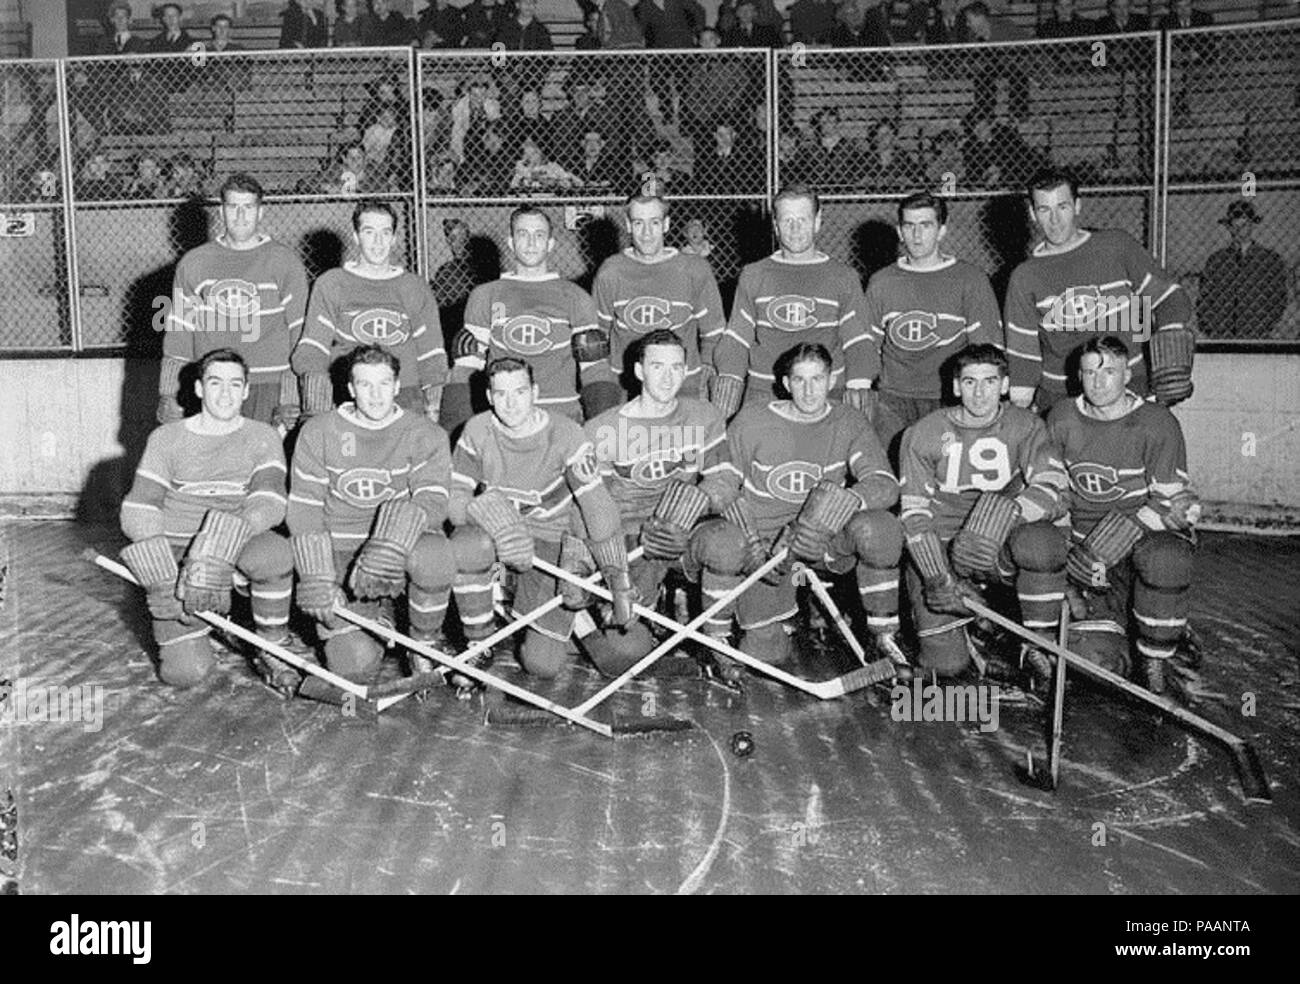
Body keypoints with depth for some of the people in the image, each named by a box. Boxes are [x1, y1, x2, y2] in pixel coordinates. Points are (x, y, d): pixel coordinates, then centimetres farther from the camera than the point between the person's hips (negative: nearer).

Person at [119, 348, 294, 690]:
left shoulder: (262, 438, 2)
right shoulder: (167, 438, 3)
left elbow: (269, 502, -15)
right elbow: (138, 512, -5)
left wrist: (218, 549, -33)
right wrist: (162, 580, -21)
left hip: (238, 548, 0)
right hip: (175, 552, 0)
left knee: (275, 553, -37)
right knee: (185, 672, -16)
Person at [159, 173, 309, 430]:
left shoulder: (286, 262, 3)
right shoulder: (193, 263, 10)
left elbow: (298, 336, 2)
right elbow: (179, 330, 13)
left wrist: (290, 400, -4)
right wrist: (168, 395, 9)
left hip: (267, 389, -2)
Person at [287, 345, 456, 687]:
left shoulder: (426, 436, 1)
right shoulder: (318, 433, 3)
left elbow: (432, 503, -13)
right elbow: (305, 512, -1)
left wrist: (392, 543, -32)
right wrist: (318, 579, -12)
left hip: (404, 547, 0)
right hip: (339, 553, 0)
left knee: (434, 557, -38)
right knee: (354, 667, -17)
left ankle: (425, 644, -7)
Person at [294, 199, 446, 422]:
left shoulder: (415, 287, 14)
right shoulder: (330, 284, 9)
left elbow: (431, 358, 15)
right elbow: (311, 355, 4)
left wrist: (432, 410, 5)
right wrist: (317, 417, -7)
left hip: (407, 401, 1)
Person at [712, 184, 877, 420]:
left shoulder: (844, 278, 9)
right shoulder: (753, 276, 12)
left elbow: (857, 342, 6)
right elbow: (736, 340, 13)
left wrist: (858, 383, -11)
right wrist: (729, 374, -5)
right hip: (762, 398, 1)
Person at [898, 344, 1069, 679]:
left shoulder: (1025, 427, -1)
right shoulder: (924, 433, -3)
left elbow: (1054, 490, -14)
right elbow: (914, 513, -6)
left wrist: (1010, 511, -34)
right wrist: (938, 578, -18)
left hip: (1000, 549, 1)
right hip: (939, 552, 0)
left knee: (1042, 541, -35)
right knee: (946, 663, -14)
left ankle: (1041, 644, -12)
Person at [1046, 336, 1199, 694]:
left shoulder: (1157, 423, -11)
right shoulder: (1061, 420, 0)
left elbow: (1172, 502, -13)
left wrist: (1123, 531, -25)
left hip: (1151, 531, -1)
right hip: (1087, 541, 2)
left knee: (1165, 559, -41)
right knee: (1094, 659, -16)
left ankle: (1155, 660, -16)